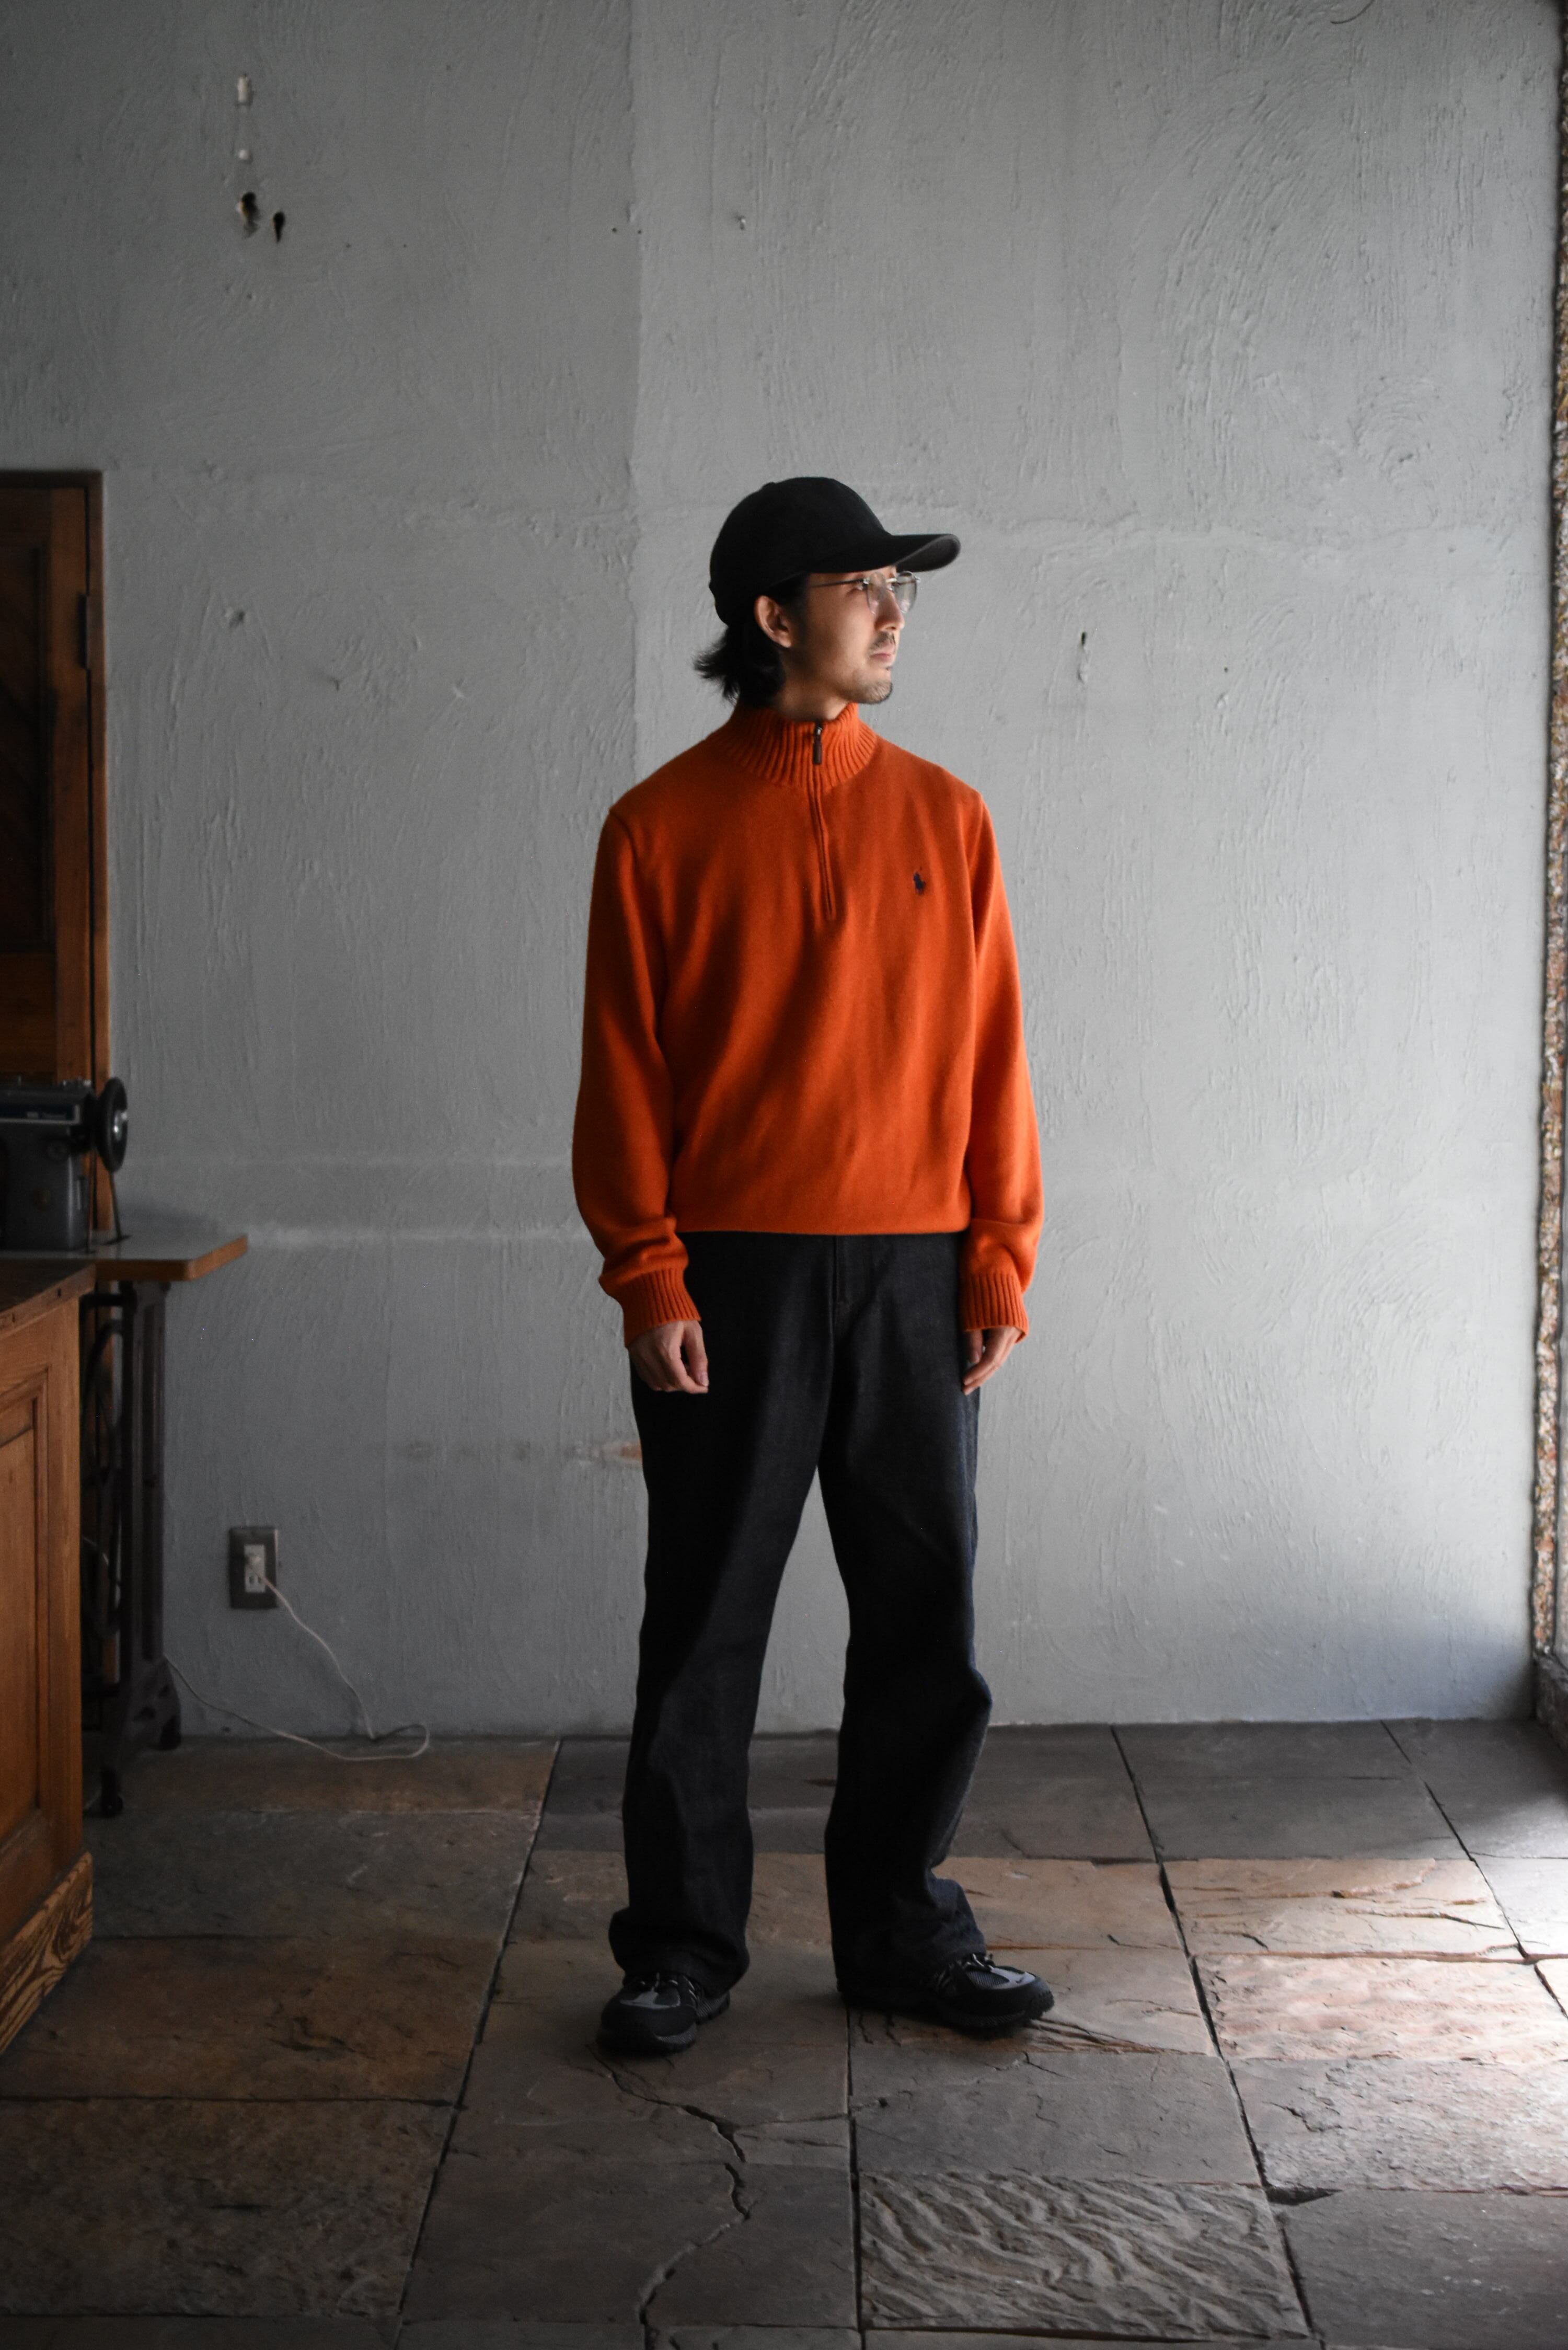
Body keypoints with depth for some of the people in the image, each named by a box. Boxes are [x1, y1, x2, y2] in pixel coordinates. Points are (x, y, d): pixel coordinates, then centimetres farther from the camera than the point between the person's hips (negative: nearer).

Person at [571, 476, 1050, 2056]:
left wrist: (1001, 1259, 0)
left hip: (912, 1273, 3)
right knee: (705, 1620, 5)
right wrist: (649, 1280, -9)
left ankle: (901, 1926, 23)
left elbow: (990, 1052, 7)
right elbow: (623, 1072, -1)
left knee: (923, 1611, 7)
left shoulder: (941, 816, 8)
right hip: (728, 1282, -2)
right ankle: (682, 1941, 18)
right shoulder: (662, 827, 1)